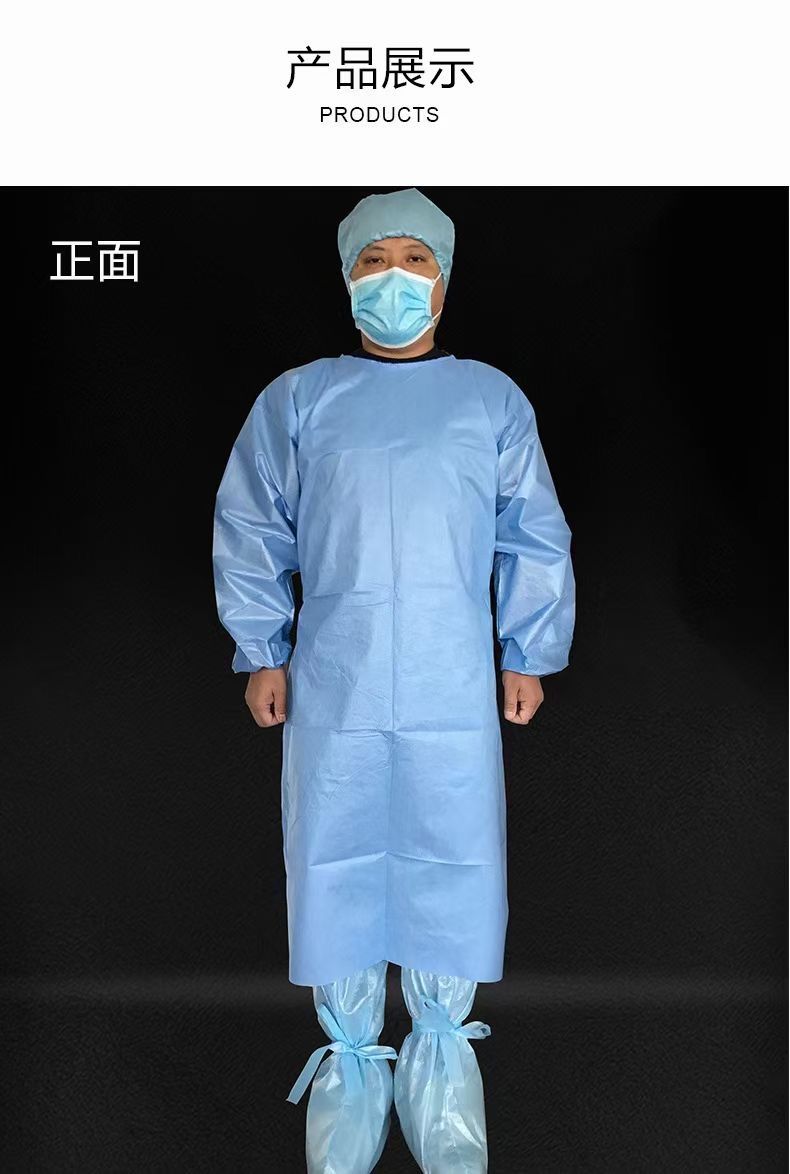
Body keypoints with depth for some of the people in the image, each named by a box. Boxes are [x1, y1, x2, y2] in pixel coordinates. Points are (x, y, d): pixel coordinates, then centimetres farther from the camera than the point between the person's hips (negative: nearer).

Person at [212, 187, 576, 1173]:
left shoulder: (493, 399, 9)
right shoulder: (295, 399, 7)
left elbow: (534, 540, 9)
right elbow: (249, 533, 8)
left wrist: (529, 655, 5)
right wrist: (261, 655, 3)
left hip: (455, 694, 0)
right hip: (330, 688, 0)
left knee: (453, 869, 8)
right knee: (334, 868, 8)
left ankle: (441, 1050, 31)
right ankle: (350, 1058, 29)